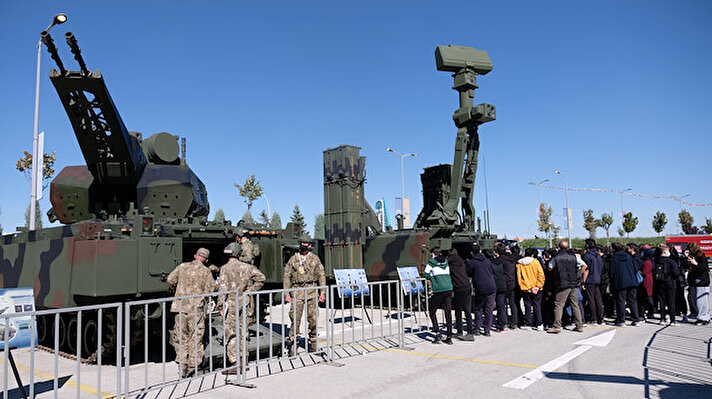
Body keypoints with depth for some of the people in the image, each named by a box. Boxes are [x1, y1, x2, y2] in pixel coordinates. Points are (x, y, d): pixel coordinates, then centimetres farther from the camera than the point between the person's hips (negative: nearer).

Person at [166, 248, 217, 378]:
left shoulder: (183, 266, 6)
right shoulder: (206, 272, -1)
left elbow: (170, 279, 3)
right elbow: (210, 290, -6)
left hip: (180, 306, 2)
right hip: (197, 308, -2)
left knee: (180, 337, 13)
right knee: (195, 338, 7)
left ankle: (182, 366, 11)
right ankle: (192, 367, 9)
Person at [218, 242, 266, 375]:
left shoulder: (225, 268, -7)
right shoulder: (246, 266, 5)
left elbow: (223, 288, -10)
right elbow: (261, 277, 3)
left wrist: (221, 306, -4)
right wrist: (251, 290, 7)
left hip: (231, 305, -4)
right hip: (245, 304, 4)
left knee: (231, 335, 0)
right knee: (242, 334, 15)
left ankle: (235, 364, -2)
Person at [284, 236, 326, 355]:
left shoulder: (315, 258, 7)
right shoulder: (293, 259, 8)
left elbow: (321, 275, 7)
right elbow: (287, 276, 8)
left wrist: (322, 292, -1)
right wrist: (286, 293, 0)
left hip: (311, 291, 0)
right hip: (297, 290, 0)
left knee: (313, 318, 2)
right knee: (295, 317, -6)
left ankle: (313, 341, 18)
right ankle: (292, 343, 4)